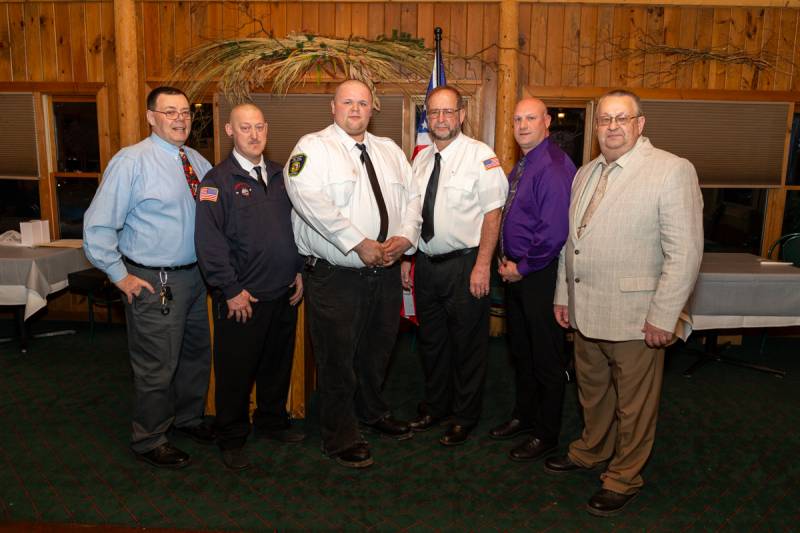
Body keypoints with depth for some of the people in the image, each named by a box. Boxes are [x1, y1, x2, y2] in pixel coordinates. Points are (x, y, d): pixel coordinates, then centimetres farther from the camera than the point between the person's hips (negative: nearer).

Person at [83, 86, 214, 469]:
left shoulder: (198, 162, 7)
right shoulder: (132, 161, -12)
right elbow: (98, 225, -12)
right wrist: (120, 276, -13)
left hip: (195, 275, 7)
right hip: (154, 282, -7)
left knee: (197, 354, 21)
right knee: (157, 367, 4)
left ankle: (189, 418, 43)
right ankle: (149, 442, 25)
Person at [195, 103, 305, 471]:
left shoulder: (279, 175, 11)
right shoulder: (218, 180, -8)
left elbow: (296, 224, 16)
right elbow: (209, 240, -14)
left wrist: (299, 271, 8)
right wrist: (230, 290, -16)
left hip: (285, 292, 6)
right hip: (241, 299, -5)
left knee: (278, 362, 17)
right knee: (236, 370, 7)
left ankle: (272, 421, 37)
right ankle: (232, 438, 24)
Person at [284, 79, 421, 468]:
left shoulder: (390, 151, 15)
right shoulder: (313, 147, -6)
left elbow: (411, 197, 11)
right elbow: (308, 198, -22)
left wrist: (404, 237, -9)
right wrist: (359, 243, -25)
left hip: (385, 272, 6)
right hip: (335, 276, -6)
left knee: (377, 350, 22)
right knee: (338, 357, 4)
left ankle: (372, 411, 46)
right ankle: (340, 439, 22)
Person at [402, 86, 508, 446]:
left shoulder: (480, 155, -9)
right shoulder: (421, 158, 9)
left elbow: (493, 212, -13)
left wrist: (482, 265, -19)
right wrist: (406, 257, 11)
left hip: (465, 264, -6)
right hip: (426, 263, 6)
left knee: (468, 343, 6)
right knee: (430, 339, 17)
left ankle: (464, 416, 25)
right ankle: (435, 406, 37)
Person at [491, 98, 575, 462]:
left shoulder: (554, 166, -17)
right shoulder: (519, 167, 13)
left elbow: (555, 230, -23)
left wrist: (523, 267, -15)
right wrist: (506, 261, 8)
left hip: (540, 275, -9)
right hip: (515, 272, 9)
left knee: (547, 359, 5)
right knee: (520, 351, 20)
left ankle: (546, 433, 21)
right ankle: (524, 416, 38)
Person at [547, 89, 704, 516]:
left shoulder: (672, 170, -9)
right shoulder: (585, 174, 13)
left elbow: (685, 251, -14)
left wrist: (663, 316, -16)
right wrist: (563, 295, 14)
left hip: (635, 317, -6)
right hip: (585, 312, 6)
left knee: (633, 405, 9)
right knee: (591, 391, 22)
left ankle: (624, 477, 29)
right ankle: (592, 450, 44)